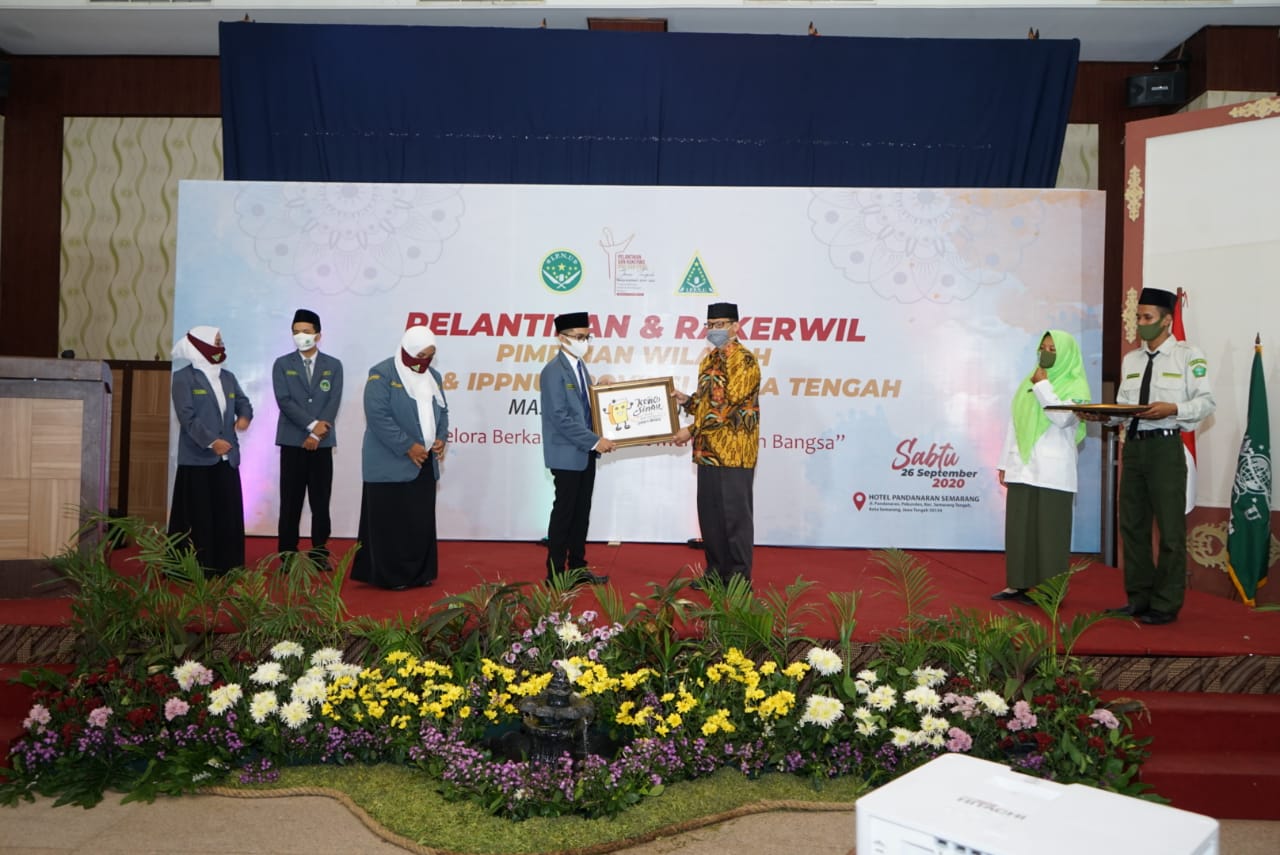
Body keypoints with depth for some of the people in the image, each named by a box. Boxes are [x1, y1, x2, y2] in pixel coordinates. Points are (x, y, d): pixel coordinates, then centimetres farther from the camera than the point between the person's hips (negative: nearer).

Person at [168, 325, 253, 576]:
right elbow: (187, 416, -13)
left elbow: (244, 402, 19)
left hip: (227, 458, 6)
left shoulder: (228, 378, 15)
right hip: (197, 459, -6)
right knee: (198, 517, -2)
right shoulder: (183, 378, -4)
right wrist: (210, 442, -24)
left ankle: (225, 566, 15)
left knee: (228, 515, 8)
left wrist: (245, 416, -5)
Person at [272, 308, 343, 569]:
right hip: (292, 441, -1)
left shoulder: (333, 366, 6)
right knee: (291, 501, 1)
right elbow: (284, 401, -7)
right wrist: (312, 424, -16)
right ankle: (288, 554, 8)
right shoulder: (282, 365, 4)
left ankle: (320, 553, 12)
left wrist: (316, 434, -12)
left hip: (322, 442, 1)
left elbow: (333, 403, -2)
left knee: (321, 501, 4)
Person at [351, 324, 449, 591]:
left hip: (424, 463, 7)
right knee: (390, 521, -1)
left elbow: (442, 411, 18)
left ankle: (419, 574, 19)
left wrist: (441, 438, -1)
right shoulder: (382, 375, -10)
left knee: (422, 521, 10)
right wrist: (407, 446, -19)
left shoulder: (433, 376, 13)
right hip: (390, 464, -7)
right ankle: (389, 576, 8)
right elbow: (378, 417, -17)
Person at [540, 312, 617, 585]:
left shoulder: (580, 366, 12)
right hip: (567, 455, -8)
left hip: (585, 453, 8)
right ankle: (556, 573, 10)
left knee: (581, 512, 13)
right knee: (564, 513, 0)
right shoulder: (554, 371, -15)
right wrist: (594, 441, -21)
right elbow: (560, 418, -21)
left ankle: (577, 567, 22)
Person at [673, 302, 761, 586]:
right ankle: (716, 570, 25)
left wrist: (691, 430, -16)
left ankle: (739, 577, 9)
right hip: (707, 451, 8)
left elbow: (727, 406, -18)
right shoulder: (709, 360, 16)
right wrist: (686, 400, 4)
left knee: (735, 513, -1)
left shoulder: (744, 360, -11)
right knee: (709, 512, 12)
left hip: (734, 452, -8)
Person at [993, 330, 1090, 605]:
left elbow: (1063, 418, -18)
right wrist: (1005, 463, 13)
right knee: (1019, 527, 5)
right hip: (1022, 467, 5)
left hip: (1052, 471, -5)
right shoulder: (1028, 382, 15)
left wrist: (1043, 386, -13)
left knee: (1049, 529, -3)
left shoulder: (1075, 386, -1)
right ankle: (1019, 584, 13)